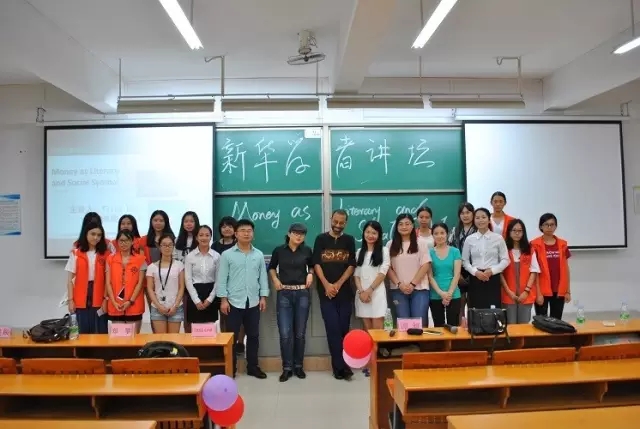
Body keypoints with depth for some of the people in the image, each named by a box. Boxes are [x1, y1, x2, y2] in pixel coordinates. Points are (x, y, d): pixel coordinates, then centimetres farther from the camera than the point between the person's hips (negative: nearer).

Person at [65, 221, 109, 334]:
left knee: (101, 332, 2)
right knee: (84, 332, 6)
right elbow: (70, 279, 3)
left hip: (99, 299, 0)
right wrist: (70, 300, -3)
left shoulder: (105, 254, 4)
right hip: (81, 300, 0)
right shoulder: (76, 253, 3)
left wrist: (106, 299, -5)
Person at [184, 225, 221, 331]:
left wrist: (210, 299, -8)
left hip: (211, 294, 1)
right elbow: (188, 280, -4)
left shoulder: (216, 256, 0)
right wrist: (196, 300, -10)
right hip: (195, 293, -1)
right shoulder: (190, 256, -1)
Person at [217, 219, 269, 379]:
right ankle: (231, 368, 18)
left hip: (253, 302, 3)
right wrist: (223, 299, -8)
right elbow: (221, 279, -3)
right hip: (234, 302, -3)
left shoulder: (259, 255, 6)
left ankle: (252, 366, 23)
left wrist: (263, 297, 3)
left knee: (253, 335, 10)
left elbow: (263, 277, 8)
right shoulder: (227, 255, -2)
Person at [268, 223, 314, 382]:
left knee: (300, 332, 6)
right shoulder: (279, 250, 1)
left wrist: (310, 274, 0)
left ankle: (298, 366, 21)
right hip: (284, 294, -1)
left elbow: (312, 266, 20)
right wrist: (275, 279, -1)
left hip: (302, 294, 1)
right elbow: (271, 267, 16)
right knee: (285, 333, -4)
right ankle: (287, 368, 10)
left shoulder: (307, 250, 3)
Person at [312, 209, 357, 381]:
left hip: (344, 291, 2)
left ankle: (338, 367, 16)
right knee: (333, 328, -5)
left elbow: (351, 265, 2)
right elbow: (316, 264, -2)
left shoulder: (349, 240, 7)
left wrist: (338, 284, -9)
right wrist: (327, 285, -12)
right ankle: (341, 366, 1)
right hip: (326, 291, -1)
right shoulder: (321, 239, 3)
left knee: (343, 329, 5)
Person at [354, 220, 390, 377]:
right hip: (361, 294, 4)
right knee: (367, 330, 6)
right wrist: (361, 291, -7)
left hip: (377, 293, -3)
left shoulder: (384, 251, 3)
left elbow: (383, 273, -5)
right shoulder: (359, 252, 14)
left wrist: (369, 290, -11)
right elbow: (356, 275, 8)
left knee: (377, 329, -7)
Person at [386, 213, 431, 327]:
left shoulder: (421, 243, 3)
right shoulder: (390, 245, 7)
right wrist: (399, 283, -10)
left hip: (419, 289, -1)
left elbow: (426, 265, -4)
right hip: (398, 290, 1)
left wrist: (412, 284, -12)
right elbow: (388, 268, 3)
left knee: (420, 323, -3)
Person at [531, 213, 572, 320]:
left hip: (559, 290, 4)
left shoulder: (562, 244, 6)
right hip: (543, 290, -4)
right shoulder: (535, 244, -7)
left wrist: (568, 291, 6)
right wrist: (538, 292, -11)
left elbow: (566, 269, 9)